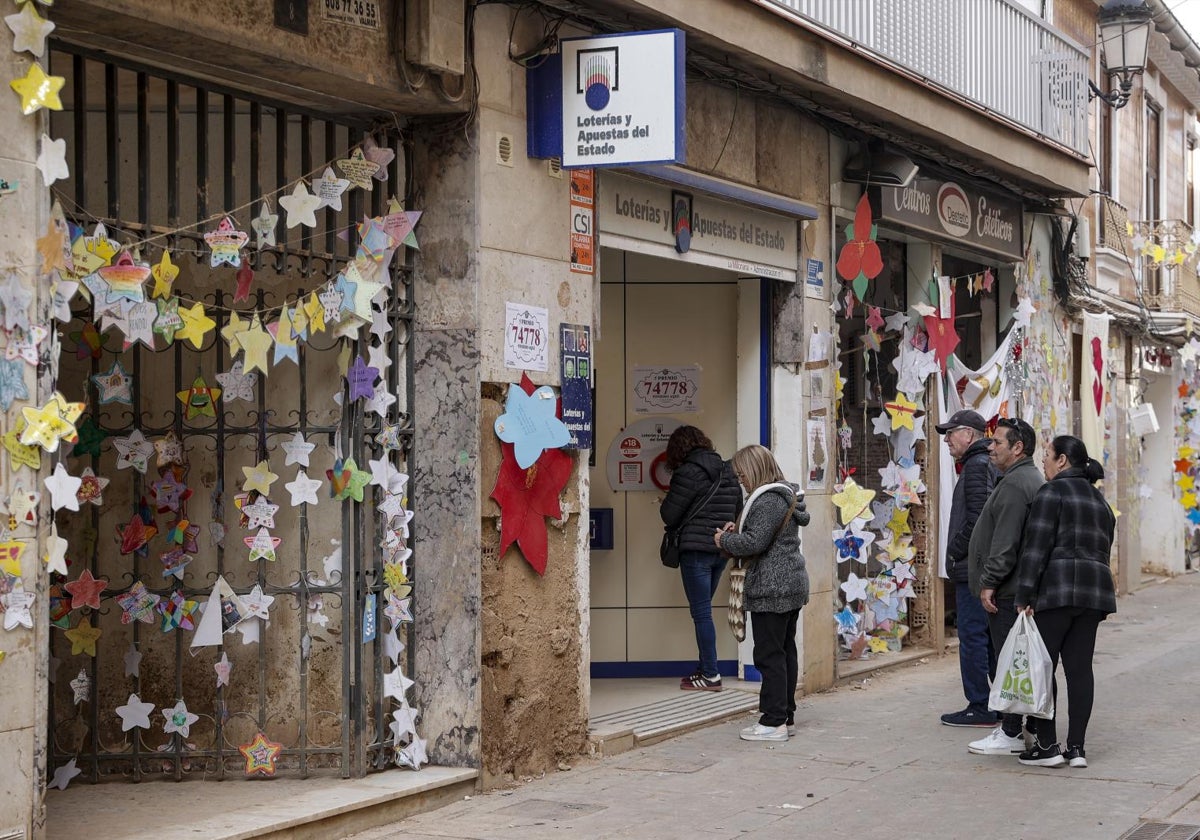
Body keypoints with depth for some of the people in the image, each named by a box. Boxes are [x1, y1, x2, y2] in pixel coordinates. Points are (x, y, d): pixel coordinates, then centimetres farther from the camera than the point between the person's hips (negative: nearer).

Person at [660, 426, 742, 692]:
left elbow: (669, 515, -10)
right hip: (722, 549, 7)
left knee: (701, 613, -2)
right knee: (703, 610, 16)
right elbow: (738, 509, 17)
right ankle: (705, 668, 20)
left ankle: (711, 675, 0)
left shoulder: (688, 473, -12)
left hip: (695, 549, -7)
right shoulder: (728, 471, 9)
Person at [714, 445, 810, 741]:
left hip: (771, 590, -11)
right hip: (792, 585, 11)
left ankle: (774, 722, -5)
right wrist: (736, 532, 8)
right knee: (786, 651, 13)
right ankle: (785, 716, 19)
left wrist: (724, 540, -6)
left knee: (769, 655, -6)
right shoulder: (785, 495, 17)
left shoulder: (768, 500, -16)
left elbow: (754, 542, -23)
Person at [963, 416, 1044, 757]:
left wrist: (989, 582, -20)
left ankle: (1011, 735, -5)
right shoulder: (1032, 479, 20)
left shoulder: (1015, 483, -15)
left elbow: (1006, 541, -23)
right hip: (1021, 587, 11)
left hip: (1006, 590, -11)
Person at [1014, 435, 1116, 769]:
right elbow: (1104, 549, 21)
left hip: (1055, 590, -7)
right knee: (1080, 667, 7)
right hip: (1095, 589, 8)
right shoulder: (1099, 500, 19)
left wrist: (1024, 596, -13)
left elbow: (1036, 548, -13)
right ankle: (1076, 747, 5)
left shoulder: (1051, 493, -6)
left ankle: (1047, 746, -3)